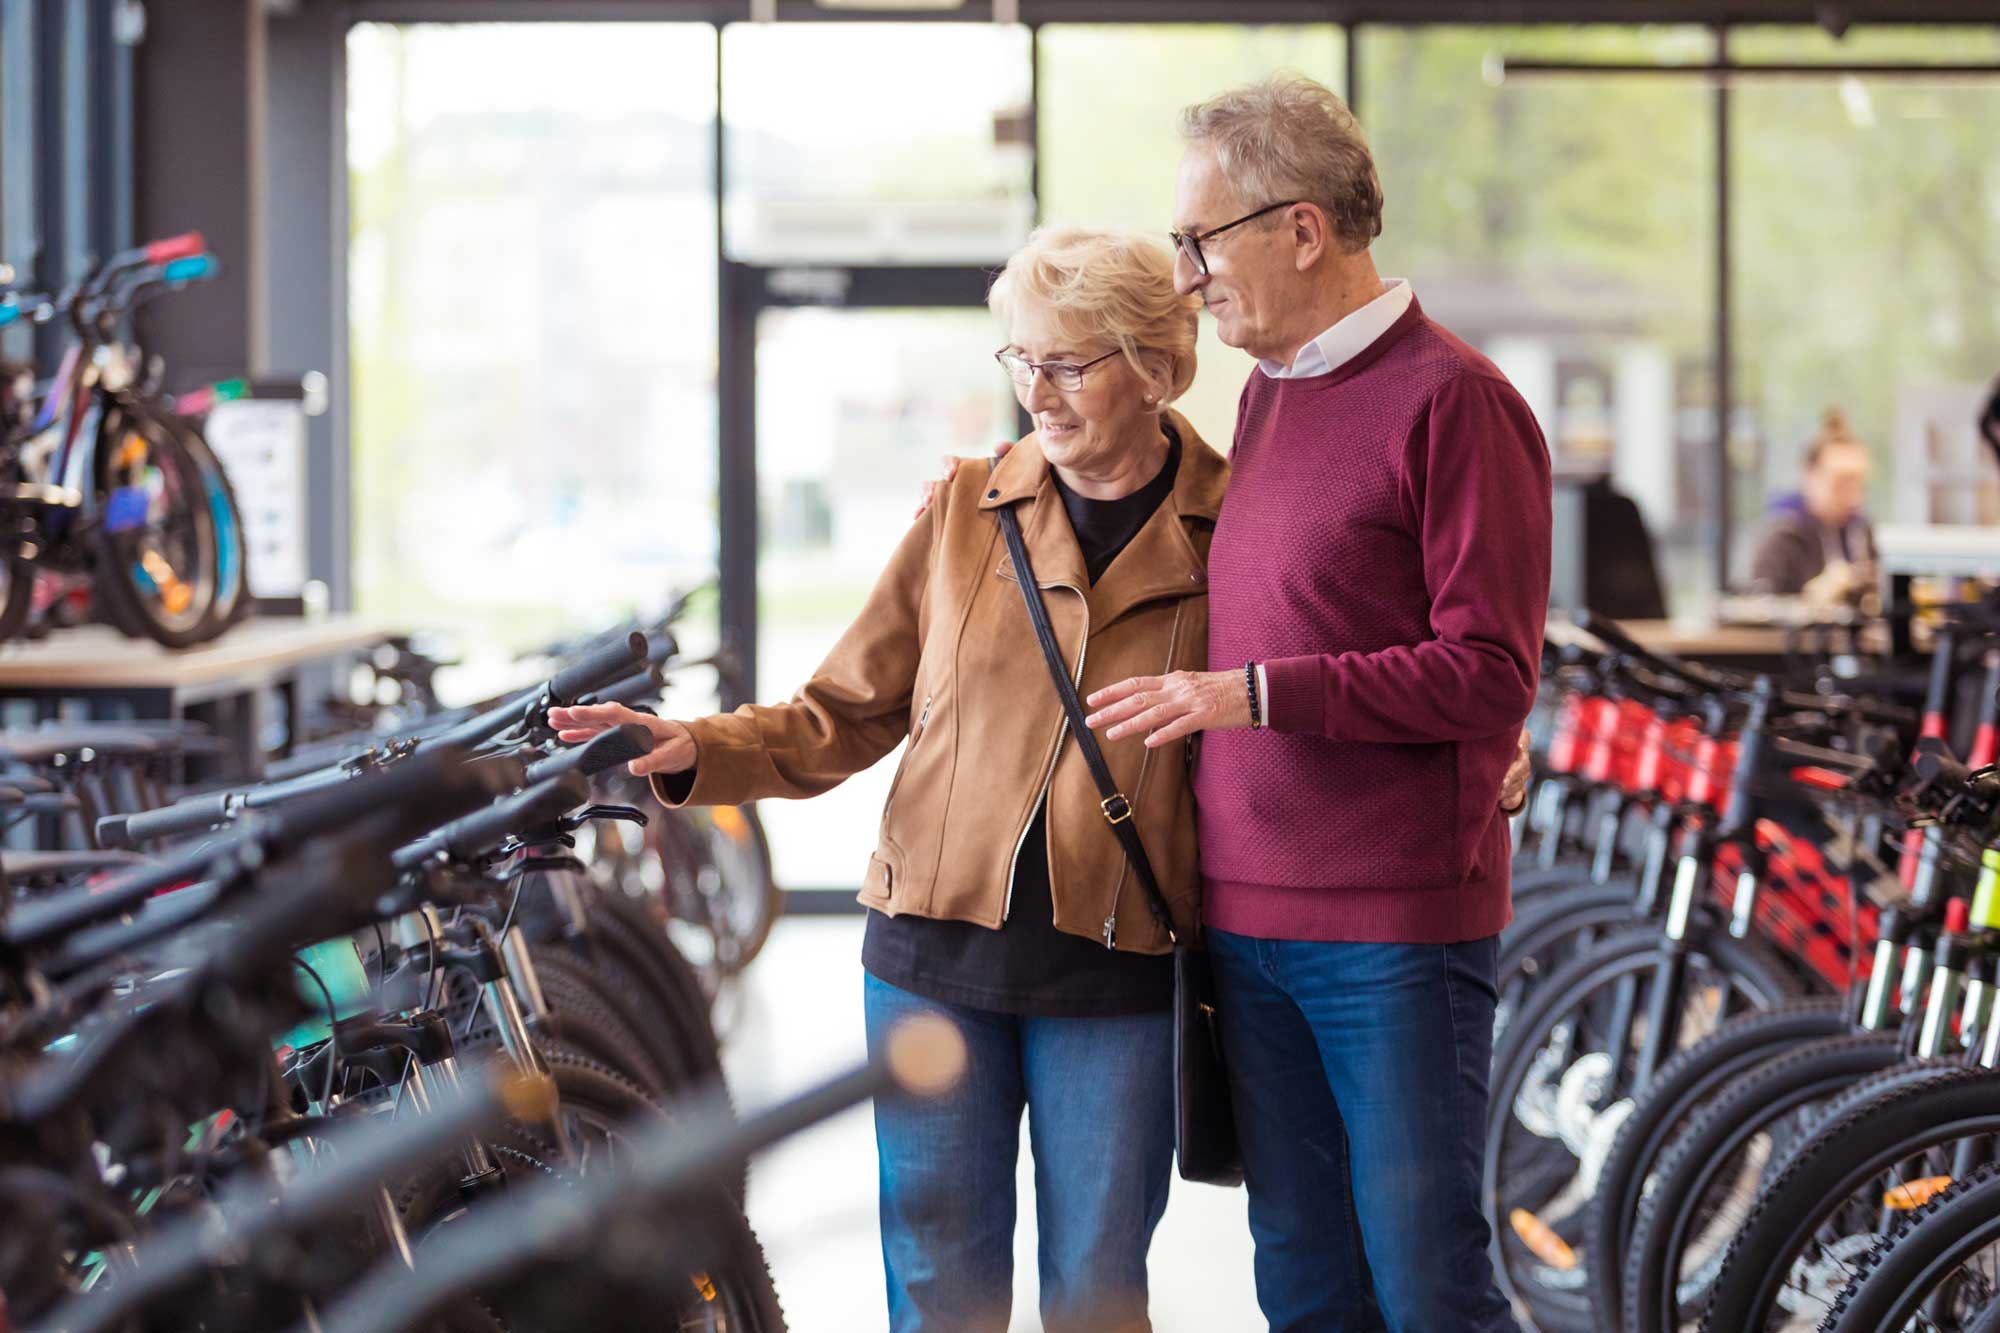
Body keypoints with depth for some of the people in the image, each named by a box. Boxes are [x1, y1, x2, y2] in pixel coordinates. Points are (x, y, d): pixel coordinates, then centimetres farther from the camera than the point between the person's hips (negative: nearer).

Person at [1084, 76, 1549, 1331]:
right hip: (1250, 921, 7)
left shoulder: (1454, 399, -10)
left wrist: (1252, 695, -18)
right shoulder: (1266, 393, 16)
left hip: (1398, 929, -7)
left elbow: (1490, 674, -15)